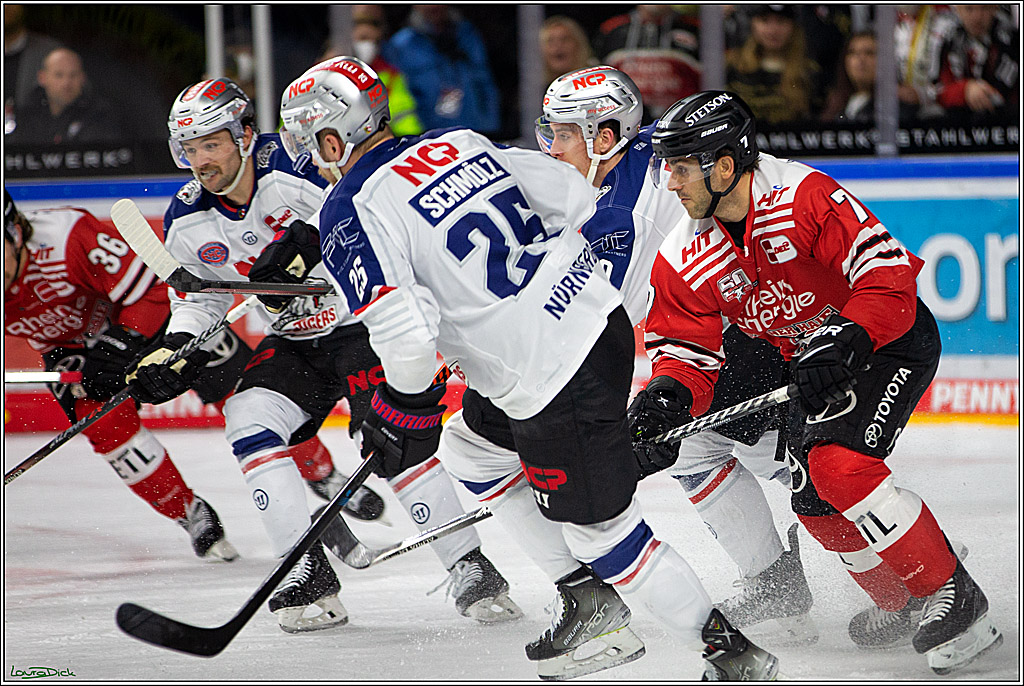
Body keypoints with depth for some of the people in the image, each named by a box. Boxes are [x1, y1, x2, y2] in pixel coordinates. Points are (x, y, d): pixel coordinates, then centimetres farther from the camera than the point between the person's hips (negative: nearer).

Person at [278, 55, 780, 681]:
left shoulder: (351, 213, -10)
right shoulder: (458, 143, 12)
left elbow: (405, 334, -21)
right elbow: (574, 198, 13)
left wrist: (404, 415, -3)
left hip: (552, 382, -9)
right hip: (600, 315, 9)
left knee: (602, 529, 2)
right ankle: (591, 608, 30)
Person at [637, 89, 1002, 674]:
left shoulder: (805, 197, -28)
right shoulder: (686, 260, -8)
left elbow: (888, 272, -30)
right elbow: (689, 351, -5)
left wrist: (846, 338, -42)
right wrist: (669, 394, -26)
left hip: (892, 339, -7)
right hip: (808, 364, 7)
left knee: (838, 463, -25)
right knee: (813, 497, -2)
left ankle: (955, 599, -16)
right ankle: (901, 601, 22)